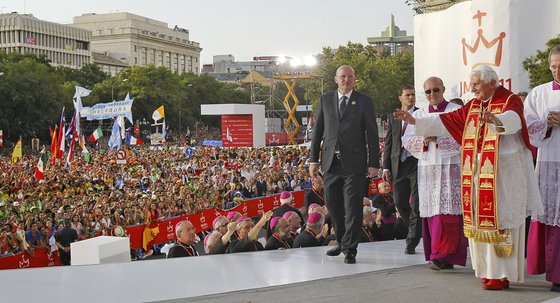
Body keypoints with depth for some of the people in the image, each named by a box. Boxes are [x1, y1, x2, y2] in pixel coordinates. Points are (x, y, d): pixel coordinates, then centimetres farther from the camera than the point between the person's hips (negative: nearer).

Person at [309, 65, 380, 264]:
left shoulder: (364, 102, 4)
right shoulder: (325, 100, 11)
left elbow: (372, 134, 2)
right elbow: (317, 131, 12)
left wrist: (374, 163, -4)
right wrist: (313, 159, 7)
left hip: (354, 163, -3)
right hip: (331, 163, 3)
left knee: (353, 208, -4)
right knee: (332, 205, 9)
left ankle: (350, 250, 4)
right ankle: (341, 242, 28)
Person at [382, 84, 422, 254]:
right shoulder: (393, 117, 13)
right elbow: (388, 143, 14)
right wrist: (386, 167, 7)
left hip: (417, 163, -3)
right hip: (398, 165, 4)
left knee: (416, 203, -4)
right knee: (400, 202, 4)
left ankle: (412, 242, 2)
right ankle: (416, 232, 25)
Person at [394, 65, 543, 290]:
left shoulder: (510, 101, -8)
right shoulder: (472, 107, 13)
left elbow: (512, 119, -30)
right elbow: (446, 121, 15)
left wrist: (497, 120, -53)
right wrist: (415, 121, 8)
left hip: (502, 172, -7)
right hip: (476, 172, 7)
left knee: (499, 221, -6)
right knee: (480, 220, 7)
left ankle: (502, 274, -2)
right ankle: (488, 269, 16)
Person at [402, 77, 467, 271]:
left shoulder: (457, 111, 4)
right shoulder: (418, 115, 16)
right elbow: (407, 140, 9)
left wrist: (438, 137, -14)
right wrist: (424, 139, -9)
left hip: (450, 168, -4)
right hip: (427, 170, 4)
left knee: (447, 211, -12)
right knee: (431, 212, 2)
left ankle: (442, 256, -15)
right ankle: (445, 258, 10)